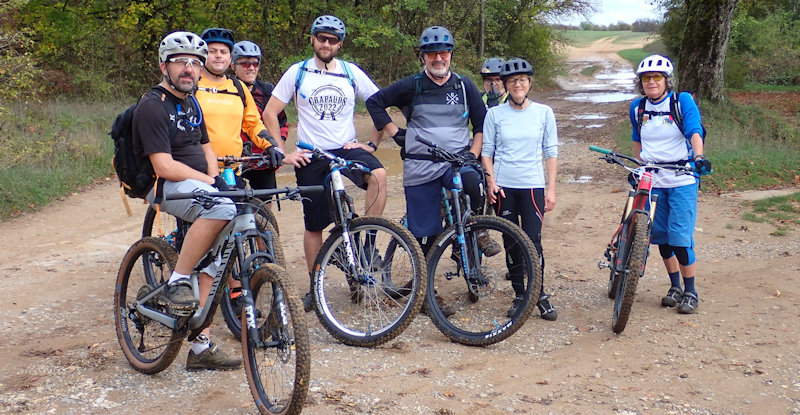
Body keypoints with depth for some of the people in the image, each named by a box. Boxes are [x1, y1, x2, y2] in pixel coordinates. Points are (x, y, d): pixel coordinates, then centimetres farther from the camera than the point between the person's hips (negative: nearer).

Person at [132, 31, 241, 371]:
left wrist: (214, 177, 2)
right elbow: (164, 167, -20)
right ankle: (177, 283, -22)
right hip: (166, 187, -9)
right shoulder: (153, 107, -13)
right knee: (222, 207, -35)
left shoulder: (191, 103, 16)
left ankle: (200, 347, 7)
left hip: (199, 186, 9)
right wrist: (208, 182, -15)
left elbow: (206, 148, 22)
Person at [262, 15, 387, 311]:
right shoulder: (298, 73, 2)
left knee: (378, 174, -32)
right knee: (314, 224, 4)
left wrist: (371, 144, -4)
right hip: (311, 156, 0)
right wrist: (283, 154, -5)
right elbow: (270, 113, 2)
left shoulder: (352, 73, 4)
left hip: (347, 149, 0)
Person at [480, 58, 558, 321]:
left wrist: (551, 189, 0)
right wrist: (491, 181, -7)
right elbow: (486, 151, 6)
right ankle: (519, 296, 17)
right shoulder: (495, 114, 3)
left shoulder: (543, 113, 4)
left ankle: (540, 296, 7)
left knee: (533, 243, -8)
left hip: (533, 185, -1)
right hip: (503, 187, 1)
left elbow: (551, 152, 5)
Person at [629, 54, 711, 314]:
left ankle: (690, 292, 8)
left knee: (680, 238, -8)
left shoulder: (683, 101, -6)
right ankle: (675, 287, 27)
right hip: (652, 181, 4)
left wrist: (699, 158, -34)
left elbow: (694, 132, -18)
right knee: (661, 236, 9)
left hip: (681, 181, -4)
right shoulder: (637, 107, 7)